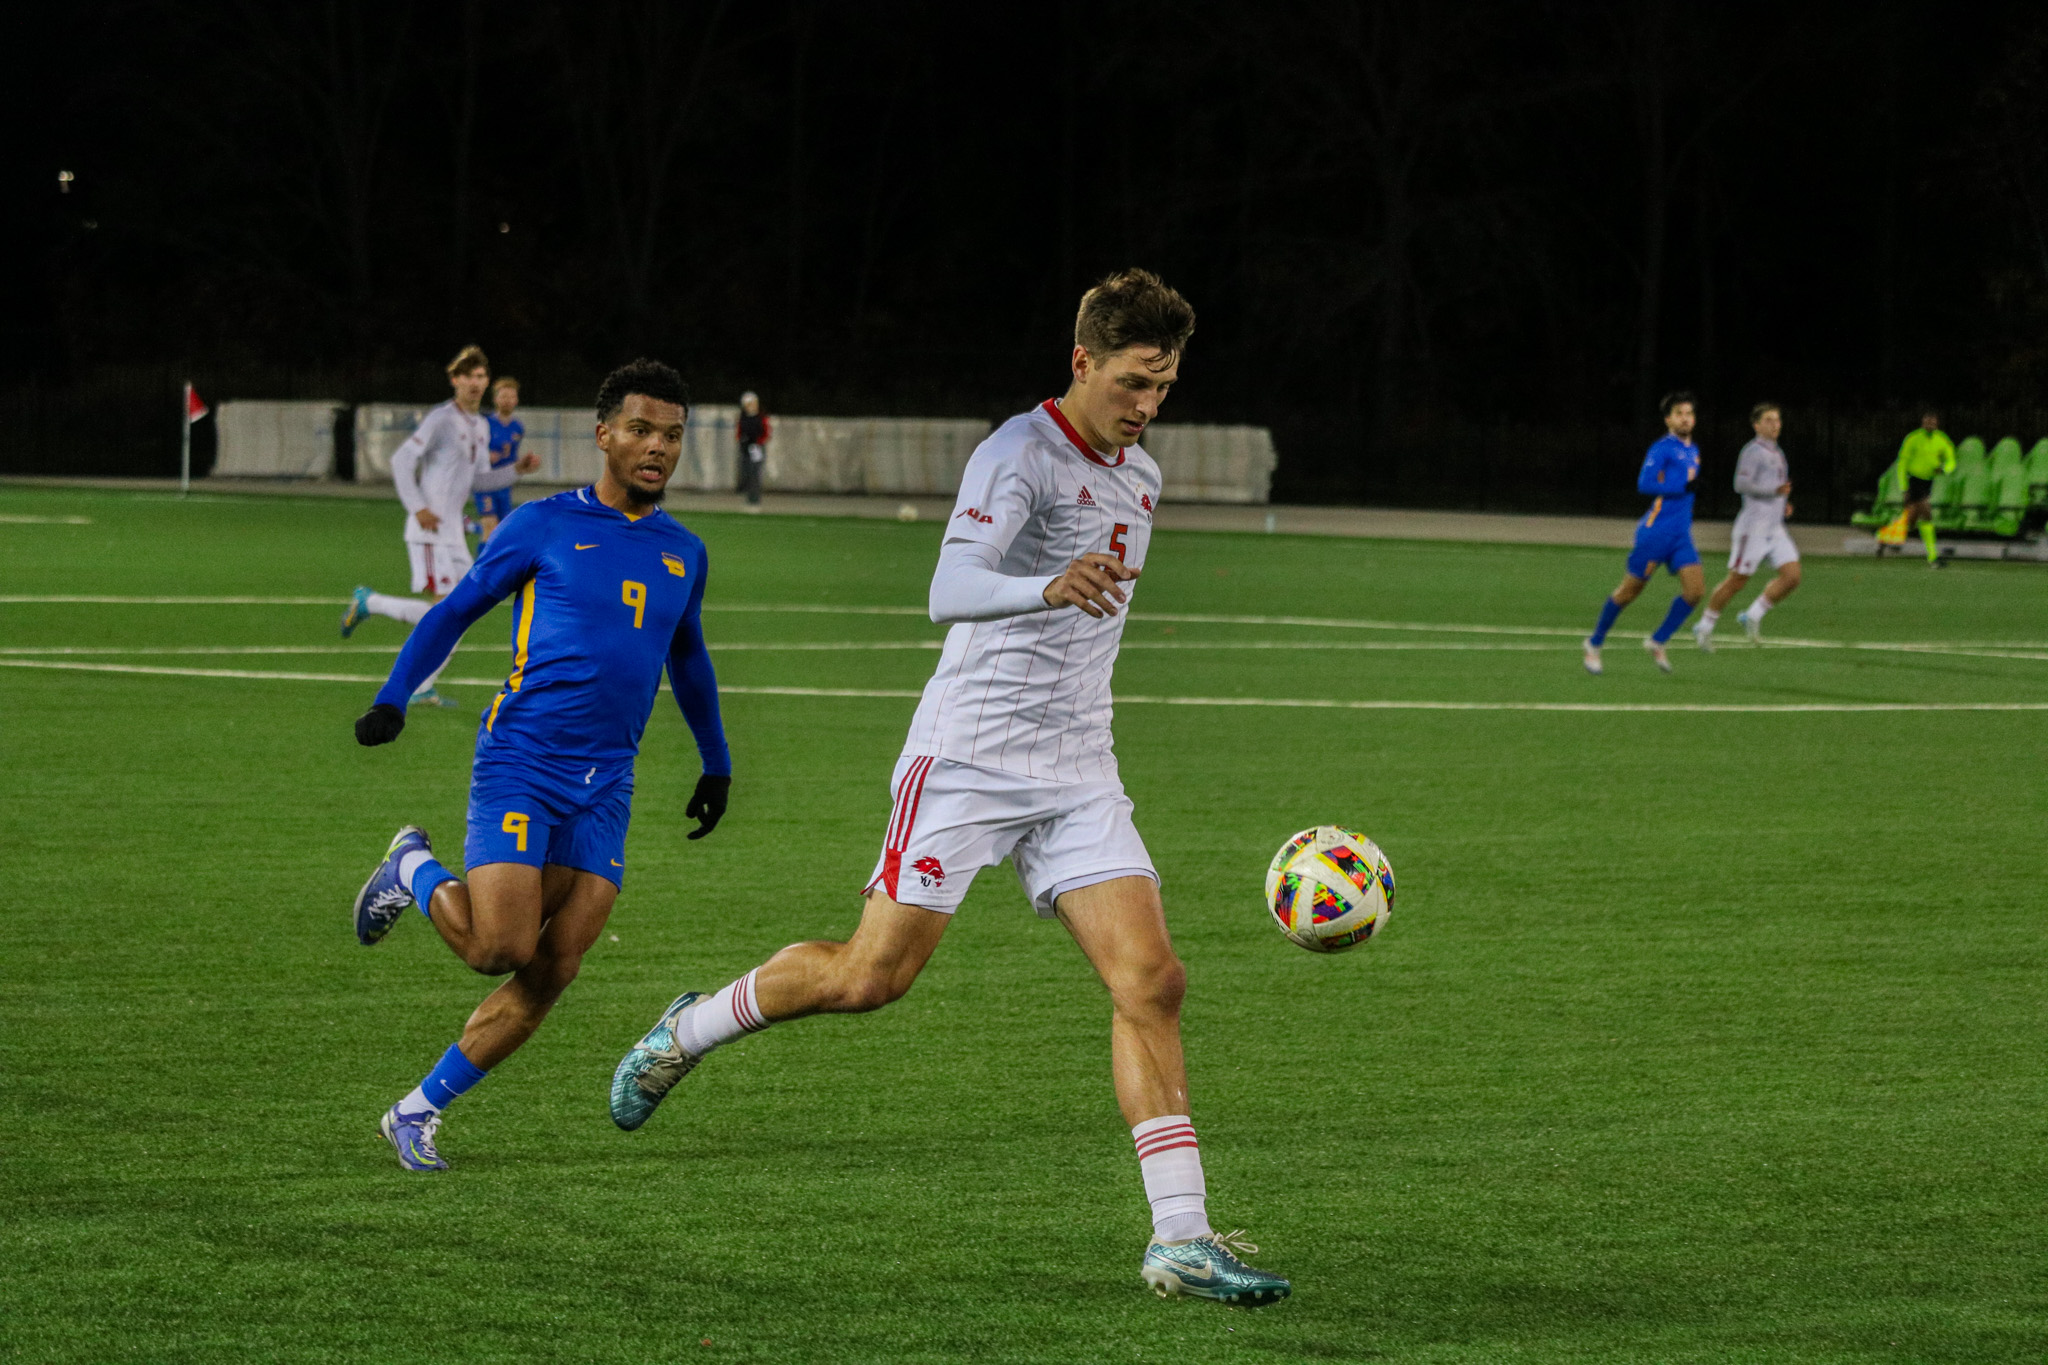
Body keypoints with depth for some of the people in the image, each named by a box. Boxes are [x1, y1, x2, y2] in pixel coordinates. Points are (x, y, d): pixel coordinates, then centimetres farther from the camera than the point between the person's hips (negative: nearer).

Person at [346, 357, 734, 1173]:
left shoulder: (682, 554, 15)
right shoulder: (544, 526, 1)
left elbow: (687, 657, 31)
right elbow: (457, 611, 8)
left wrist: (716, 764, 34)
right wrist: (393, 700, -3)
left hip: (605, 787, 5)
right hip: (521, 762, -5)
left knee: (550, 976, -5)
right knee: (501, 947, -18)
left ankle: (417, 1113, 7)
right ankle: (416, 872, 13)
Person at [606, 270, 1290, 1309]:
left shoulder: (1139, 479, 14)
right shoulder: (1018, 455, -13)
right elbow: (950, 591, -29)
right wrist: (1048, 588, -46)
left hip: (1078, 774, 7)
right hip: (968, 756, -7)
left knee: (1151, 981, -8)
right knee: (872, 976, -8)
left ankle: (1180, 1239, -10)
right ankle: (693, 1028, 20)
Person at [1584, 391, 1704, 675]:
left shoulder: (1693, 451, 17)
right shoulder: (1663, 449, -9)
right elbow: (1645, 484, -20)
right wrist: (1684, 487, -20)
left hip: (1681, 535, 7)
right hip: (1656, 532, -7)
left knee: (1695, 589, -10)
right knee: (1629, 591, 1)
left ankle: (1658, 641, 5)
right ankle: (1595, 643, 20)